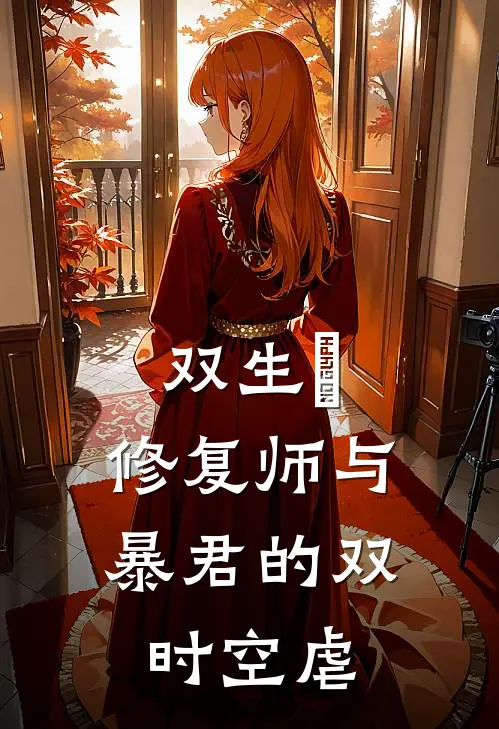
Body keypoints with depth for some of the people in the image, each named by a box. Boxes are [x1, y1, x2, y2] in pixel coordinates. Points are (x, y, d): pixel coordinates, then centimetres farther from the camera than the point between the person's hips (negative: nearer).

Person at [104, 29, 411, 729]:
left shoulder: (203, 205, -22)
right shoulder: (329, 206, -8)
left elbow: (176, 337, -17)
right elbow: (337, 325, 1)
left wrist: (149, 362, 4)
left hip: (217, 403, -4)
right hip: (294, 395, 5)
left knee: (210, 544, 19)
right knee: (292, 534, 25)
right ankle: (296, 659, 52)